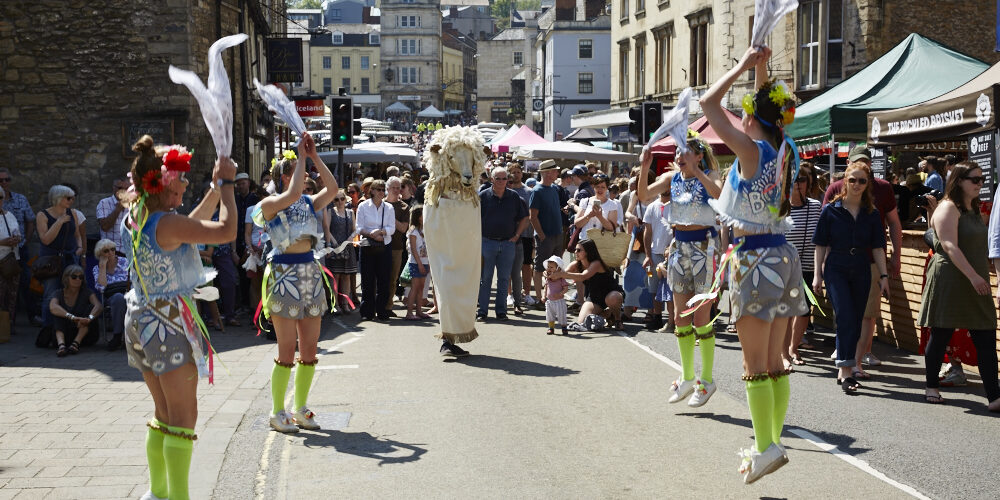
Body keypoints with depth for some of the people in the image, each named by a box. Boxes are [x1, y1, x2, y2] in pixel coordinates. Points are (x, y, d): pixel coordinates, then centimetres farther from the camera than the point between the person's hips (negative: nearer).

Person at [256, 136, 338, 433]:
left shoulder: (308, 203, 12)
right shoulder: (271, 204, -5)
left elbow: (333, 189, -4)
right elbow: (293, 194, -23)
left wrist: (315, 156, -3)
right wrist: (302, 156, -14)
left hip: (310, 272, 6)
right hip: (284, 273, -6)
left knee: (309, 350, 8)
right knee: (287, 350, -4)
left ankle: (300, 409, 20)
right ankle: (277, 413, 9)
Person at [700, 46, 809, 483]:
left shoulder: (752, 150, -14)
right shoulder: (787, 150, 6)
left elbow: (708, 103, -10)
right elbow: (771, 110, 26)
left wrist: (744, 66, -2)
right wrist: (762, 70, 20)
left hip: (754, 257, -8)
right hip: (782, 254, 8)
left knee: (755, 363, -5)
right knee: (774, 362, 12)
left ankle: (766, 447, -6)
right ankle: (774, 440, 18)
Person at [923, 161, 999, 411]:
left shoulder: (973, 209, 17)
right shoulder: (948, 208, -9)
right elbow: (950, 246, -19)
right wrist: (973, 276, -23)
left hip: (975, 283, 8)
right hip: (949, 280, -8)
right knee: (940, 336, 2)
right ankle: (932, 387, 17)